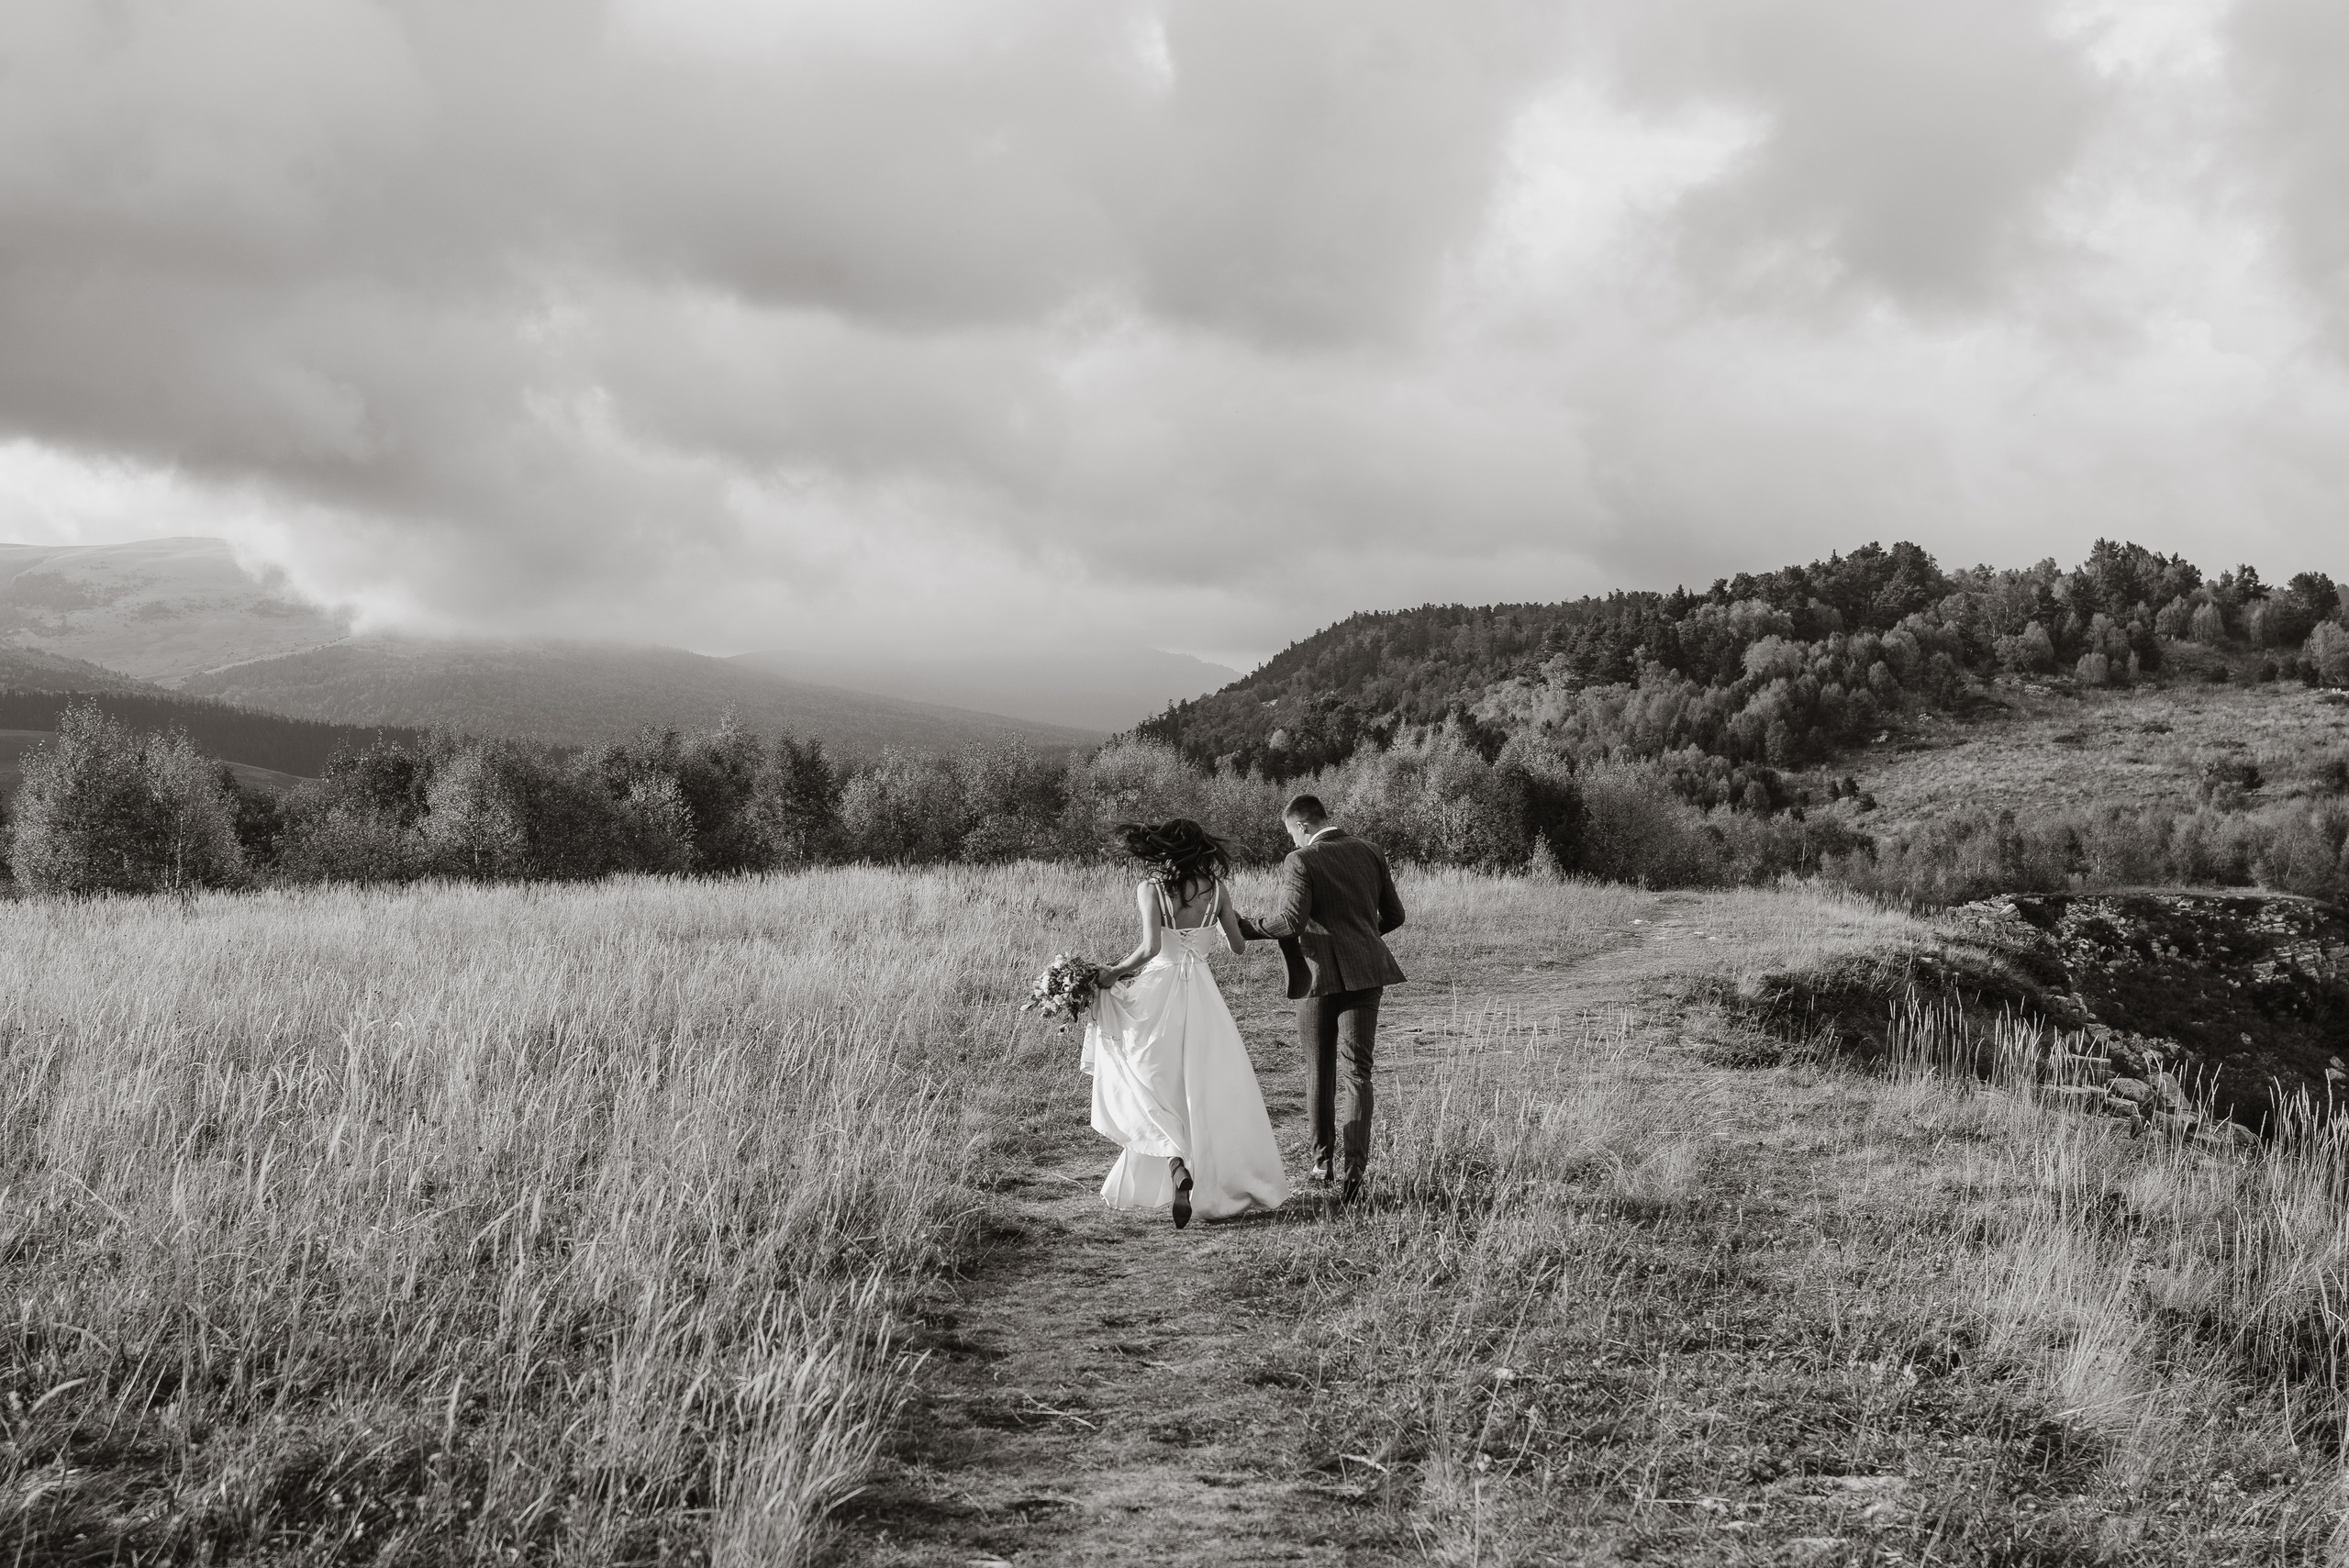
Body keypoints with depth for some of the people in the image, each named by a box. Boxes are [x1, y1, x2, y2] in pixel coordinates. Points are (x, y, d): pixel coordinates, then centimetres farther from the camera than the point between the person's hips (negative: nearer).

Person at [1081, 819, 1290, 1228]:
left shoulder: (1151, 889, -9)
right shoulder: (1215, 889, 1)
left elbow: (1150, 948, -22)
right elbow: (1238, 946, 8)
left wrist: (1114, 972, -8)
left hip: (1158, 994, -3)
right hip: (1202, 995, 3)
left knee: (1152, 1088, 7)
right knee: (1211, 1092, 12)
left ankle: (1176, 1166, -17)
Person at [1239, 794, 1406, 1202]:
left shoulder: (1301, 862, -9)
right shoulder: (1370, 853, 7)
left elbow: (1291, 920, -20)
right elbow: (1394, 915, 12)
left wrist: (1249, 929, -5)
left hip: (1319, 974, -3)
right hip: (1363, 973, 3)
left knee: (1319, 1070, 14)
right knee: (1355, 1070, 0)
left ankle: (1323, 1160, 24)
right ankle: (1354, 1167, -14)